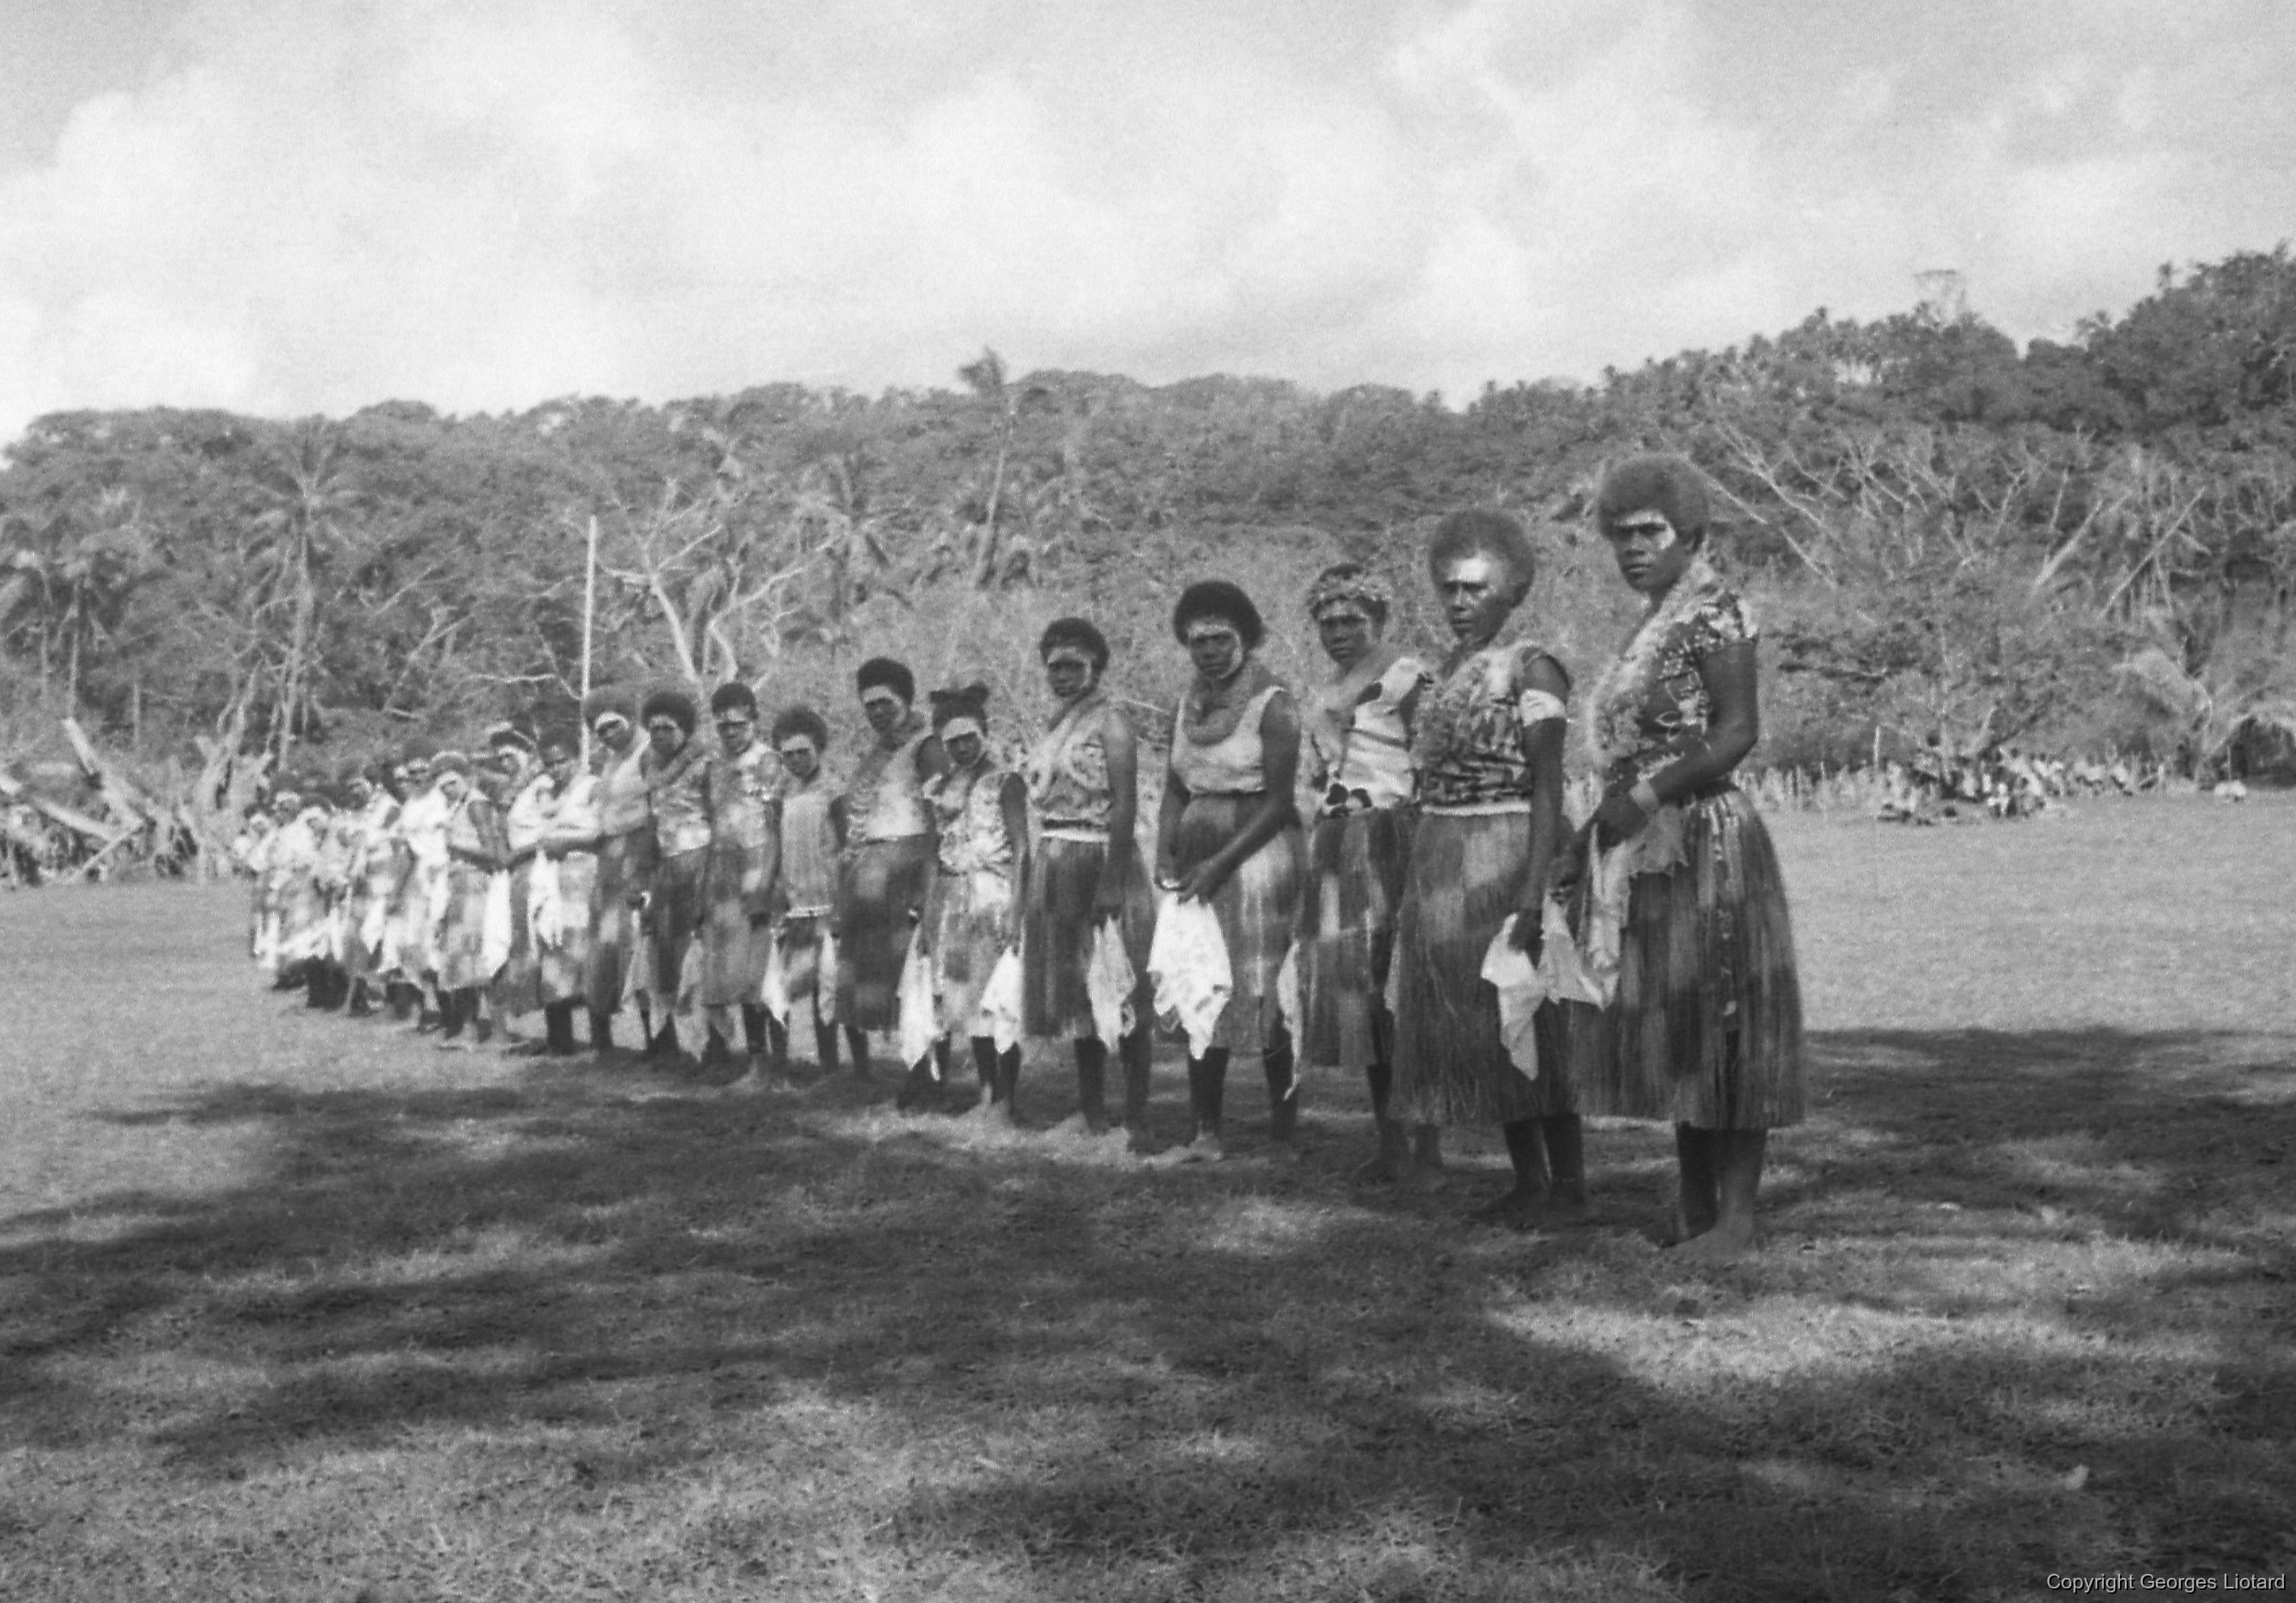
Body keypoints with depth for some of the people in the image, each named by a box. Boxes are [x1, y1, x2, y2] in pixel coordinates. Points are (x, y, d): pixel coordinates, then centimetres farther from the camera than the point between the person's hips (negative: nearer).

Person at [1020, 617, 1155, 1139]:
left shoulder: (1110, 722, -8)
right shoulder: (1056, 728, 15)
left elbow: (1126, 806, -16)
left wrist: (1112, 882, -23)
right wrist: (1032, 879, 12)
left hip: (1099, 861, -8)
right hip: (1055, 863, 8)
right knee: (1075, 988, 11)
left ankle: (1136, 1117, -2)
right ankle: (1091, 1112, 18)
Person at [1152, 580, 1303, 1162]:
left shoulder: (1273, 705, -8)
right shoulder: (1187, 707, 12)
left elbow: (1278, 802, -12)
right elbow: (1175, 791, 14)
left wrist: (1220, 863, -15)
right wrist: (1165, 854, -2)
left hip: (1256, 851, -6)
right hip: (1197, 861, 6)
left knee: (1263, 996, -5)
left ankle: (1283, 1134, 4)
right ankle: (1204, 1132, 11)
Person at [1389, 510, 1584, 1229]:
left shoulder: (1530, 669, -10)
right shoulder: (1444, 671, 13)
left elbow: (1548, 791, -15)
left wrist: (1534, 892, -22)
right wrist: (1412, 887, 16)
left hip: (1503, 860, -8)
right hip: (1439, 866, 8)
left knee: (1526, 1019, -3)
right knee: (1475, 1026, 11)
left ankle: (1569, 1182, 8)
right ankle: (1527, 1180, 20)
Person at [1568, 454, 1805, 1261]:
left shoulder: (1714, 612, -11)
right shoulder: (1654, 624, 15)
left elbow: (1737, 732, -19)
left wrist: (1645, 797, -20)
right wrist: (1608, 817, 12)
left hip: (1704, 840, -9)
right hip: (1647, 851, 9)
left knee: (1717, 1024, -5)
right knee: (1667, 1026, 12)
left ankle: (1736, 1217, 1)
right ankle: (1695, 1206, 21)